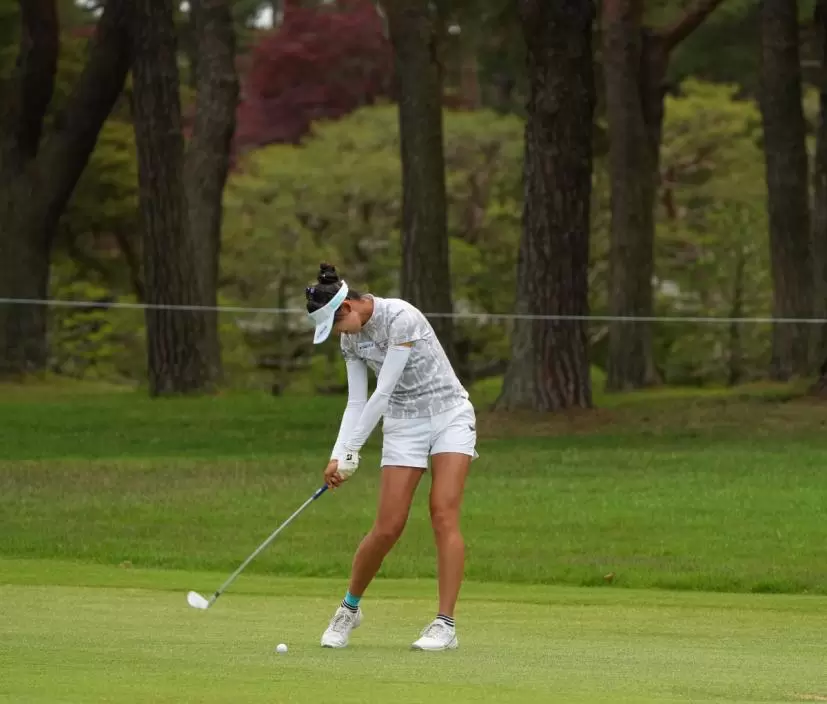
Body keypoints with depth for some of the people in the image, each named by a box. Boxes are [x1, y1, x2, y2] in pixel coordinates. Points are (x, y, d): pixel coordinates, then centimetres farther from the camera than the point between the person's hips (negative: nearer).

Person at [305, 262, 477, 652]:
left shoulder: (400, 318, -22)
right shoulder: (350, 339, 2)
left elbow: (382, 394, -22)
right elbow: (356, 403, 3)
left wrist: (352, 451, -18)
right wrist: (338, 456, -10)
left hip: (449, 415, -5)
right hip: (404, 425, 5)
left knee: (444, 514, -17)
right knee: (387, 528, -3)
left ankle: (445, 624, -17)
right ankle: (349, 608, 18)